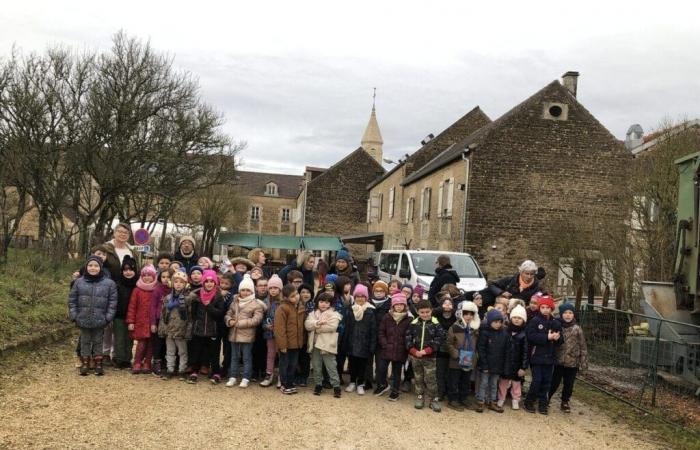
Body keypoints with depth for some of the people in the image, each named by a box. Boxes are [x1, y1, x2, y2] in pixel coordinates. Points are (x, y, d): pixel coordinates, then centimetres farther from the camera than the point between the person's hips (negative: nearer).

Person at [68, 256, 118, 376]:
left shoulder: (109, 283, -4)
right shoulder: (79, 282, 0)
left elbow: (112, 302, -2)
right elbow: (72, 300, 5)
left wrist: (108, 317, -7)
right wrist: (74, 315, -2)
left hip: (100, 321, -1)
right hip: (83, 320, 1)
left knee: (98, 342, 10)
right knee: (85, 341, 12)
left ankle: (98, 364, 21)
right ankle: (85, 363, 23)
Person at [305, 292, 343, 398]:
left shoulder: (334, 314, -2)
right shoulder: (313, 313, 12)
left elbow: (332, 326, -17)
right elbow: (307, 325, -3)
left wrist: (316, 327, -9)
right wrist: (318, 323, -21)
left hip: (327, 344, -4)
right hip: (315, 344, 4)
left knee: (331, 366, -1)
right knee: (316, 366, 13)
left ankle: (336, 386, 8)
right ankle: (318, 384, 26)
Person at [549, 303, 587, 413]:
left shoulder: (577, 329, -5)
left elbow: (583, 347, -2)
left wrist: (584, 362, -4)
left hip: (572, 363, 1)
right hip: (558, 361, -1)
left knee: (569, 384, 12)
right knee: (554, 382, 7)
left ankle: (565, 402, 31)